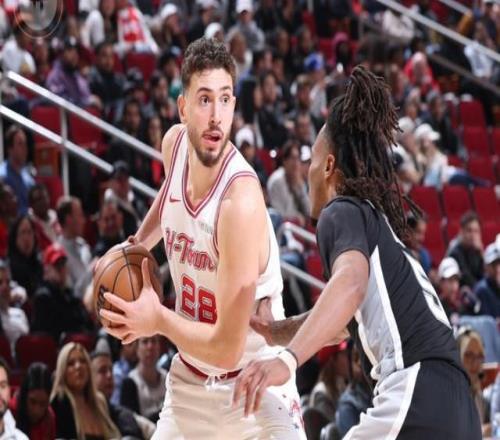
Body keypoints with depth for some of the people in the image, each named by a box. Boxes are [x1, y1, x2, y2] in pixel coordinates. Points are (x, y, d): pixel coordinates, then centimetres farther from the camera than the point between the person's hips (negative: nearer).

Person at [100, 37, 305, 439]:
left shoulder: (241, 200, -29)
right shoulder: (175, 144, -8)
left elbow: (227, 347, -27)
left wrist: (157, 320, -14)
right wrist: (136, 246, 12)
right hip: (189, 380, 7)